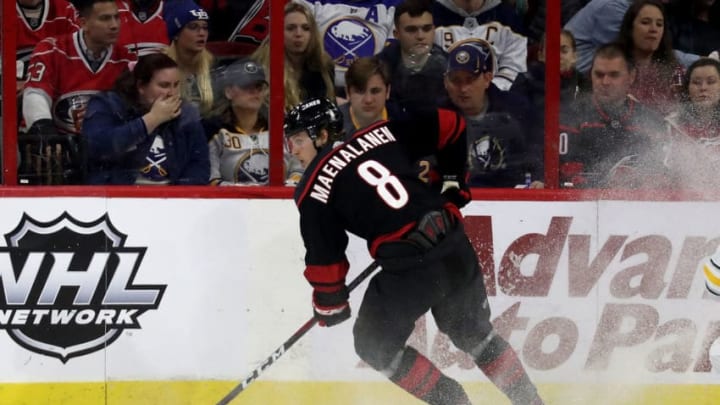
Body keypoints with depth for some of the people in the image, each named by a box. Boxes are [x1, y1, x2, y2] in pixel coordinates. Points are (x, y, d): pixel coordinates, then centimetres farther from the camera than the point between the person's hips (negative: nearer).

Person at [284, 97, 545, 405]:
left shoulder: (313, 189, 1)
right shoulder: (379, 136, 14)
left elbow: (325, 257, 1)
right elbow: (449, 126, 19)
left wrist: (329, 306, 15)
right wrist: (454, 183, 29)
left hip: (410, 266, -6)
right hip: (456, 245, 6)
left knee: (374, 344, 15)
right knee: (474, 332, 27)